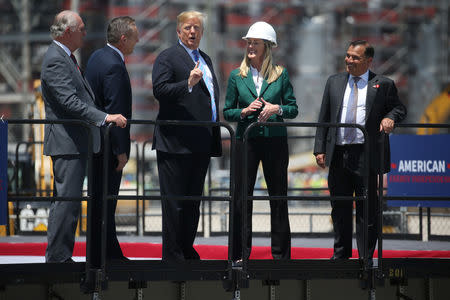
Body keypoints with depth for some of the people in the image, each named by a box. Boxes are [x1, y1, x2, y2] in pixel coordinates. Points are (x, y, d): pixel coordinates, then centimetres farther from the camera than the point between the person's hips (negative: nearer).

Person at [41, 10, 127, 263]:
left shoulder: (67, 58, 18)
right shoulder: (55, 61, -16)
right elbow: (70, 102, -25)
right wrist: (105, 118, -29)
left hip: (76, 143, 11)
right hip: (66, 143, -11)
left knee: (71, 202, 12)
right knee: (67, 199, -11)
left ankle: (61, 256, 15)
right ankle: (57, 257, -9)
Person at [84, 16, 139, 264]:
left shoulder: (96, 57, 11)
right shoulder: (114, 66, -20)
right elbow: (115, 111, -21)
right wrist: (121, 150, -18)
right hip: (109, 143, -10)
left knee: (103, 200, 13)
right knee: (105, 201, -5)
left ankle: (110, 252, 20)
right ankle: (102, 255, -2)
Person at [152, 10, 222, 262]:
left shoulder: (206, 60, 21)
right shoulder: (168, 58, -4)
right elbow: (159, 90, -18)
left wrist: (215, 136, 20)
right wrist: (188, 84, -32)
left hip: (202, 144, 8)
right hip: (176, 143, -8)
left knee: (193, 199, 12)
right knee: (174, 201, -6)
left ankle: (186, 248, 20)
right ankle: (172, 255, -4)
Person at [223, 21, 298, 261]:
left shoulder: (280, 75, 5)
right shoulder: (237, 76, 7)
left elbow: (293, 109, 8)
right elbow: (227, 112, 8)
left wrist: (277, 109, -11)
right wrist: (245, 111, -10)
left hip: (275, 140, 0)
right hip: (246, 140, 0)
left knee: (278, 196, 2)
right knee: (242, 195, -2)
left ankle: (281, 252, 10)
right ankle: (241, 253, 5)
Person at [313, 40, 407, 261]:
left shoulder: (383, 85, 3)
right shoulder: (334, 82, 13)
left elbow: (399, 108, 9)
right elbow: (324, 118, 13)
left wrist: (390, 118, -14)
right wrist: (320, 149, 6)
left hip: (366, 154, -3)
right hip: (337, 155, 3)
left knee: (367, 209, -1)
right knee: (339, 207, 9)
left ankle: (366, 257, 5)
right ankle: (341, 254, 20)